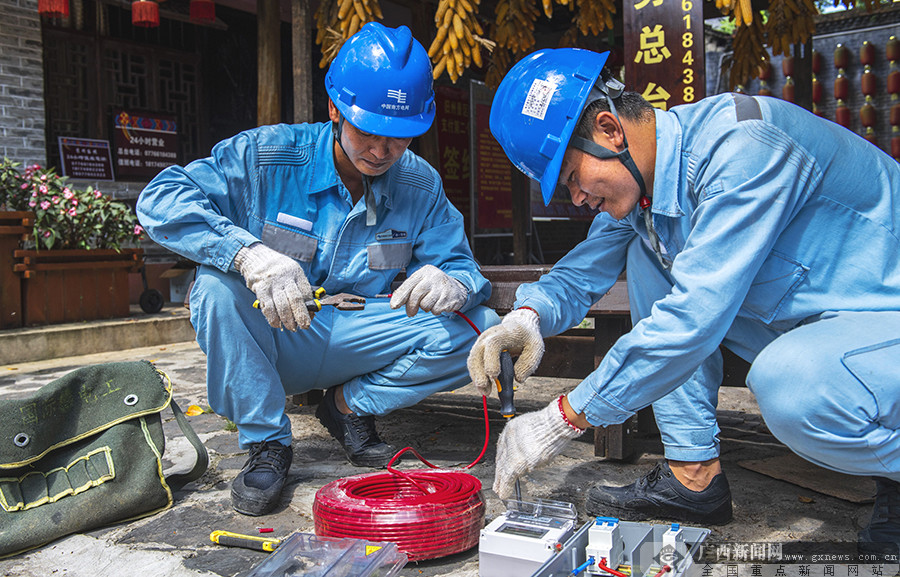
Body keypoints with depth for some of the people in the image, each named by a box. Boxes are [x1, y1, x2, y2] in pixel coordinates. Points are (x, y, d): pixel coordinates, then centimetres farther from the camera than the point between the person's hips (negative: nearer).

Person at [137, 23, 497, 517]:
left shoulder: (421, 186, -5)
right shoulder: (268, 154, -15)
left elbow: (462, 266, -5)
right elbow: (160, 199, -22)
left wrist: (452, 283, -33)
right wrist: (247, 253, -40)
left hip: (350, 342, 2)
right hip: (265, 341, -2)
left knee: (480, 327, -17)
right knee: (217, 286, -34)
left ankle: (349, 404, 2)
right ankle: (266, 442, -14)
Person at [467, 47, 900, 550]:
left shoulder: (741, 145, -28)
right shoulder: (639, 175, -1)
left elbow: (695, 316, -33)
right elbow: (582, 272, 6)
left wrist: (563, 420, -29)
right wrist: (531, 315, -18)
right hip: (807, 319, 8)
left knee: (789, 387, -37)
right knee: (648, 255, -1)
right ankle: (694, 473, 0)